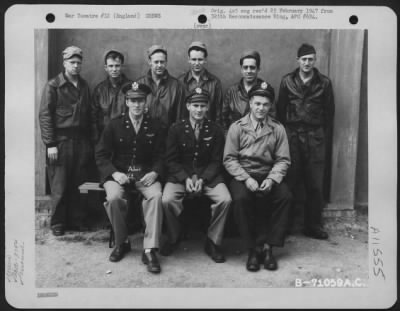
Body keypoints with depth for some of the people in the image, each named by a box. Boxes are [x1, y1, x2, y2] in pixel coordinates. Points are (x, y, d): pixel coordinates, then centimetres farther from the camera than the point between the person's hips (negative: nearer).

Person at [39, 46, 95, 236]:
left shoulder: (84, 86, 14)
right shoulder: (53, 85, -1)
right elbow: (44, 115, -6)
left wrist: (90, 141, 11)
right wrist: (50, 144, -12)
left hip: (81, 141, 4)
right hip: (61, 141, -4)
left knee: (77, 184, 5)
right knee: (59, 186, 0)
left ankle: (76, 220, 17)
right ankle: (57, 224, 13)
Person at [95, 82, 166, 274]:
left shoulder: (155, 128, 8)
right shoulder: (114, 125, 4)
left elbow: (160, 156, 7)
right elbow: (101, 155, 3)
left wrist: (154, 173, -14)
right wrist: (114, 173, -14)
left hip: (145, 174, 0)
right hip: (119, 173, 0)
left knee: (156, 196, -31)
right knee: (114, 197, -31)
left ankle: (150, 250, -24)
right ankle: (121, 242, -5)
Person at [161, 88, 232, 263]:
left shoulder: (215, 130, 3)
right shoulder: (176, 129, 1)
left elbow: (216, 161, 1)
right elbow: (171, 160, 0)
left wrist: (203, 179, -15)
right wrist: (186, 178, -16)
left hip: (208, 175, 1)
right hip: (180, 175, 0)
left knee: (225, 199, -25)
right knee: (167, 200, -28)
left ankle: (213, 242, -3)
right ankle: (173, 239, 1)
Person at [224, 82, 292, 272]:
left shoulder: (277, 128, 8)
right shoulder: (237, 127, 4)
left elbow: (283, 160, 3)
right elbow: (229, 159, -2)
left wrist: (272, 179, -15)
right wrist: (246, 179, -16)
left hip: (269, 176, 2)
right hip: (242, 175, -1)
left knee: (285, 196, -27)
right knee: (241, 198, -32)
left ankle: (267, 246, -14)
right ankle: (253, 248, -15)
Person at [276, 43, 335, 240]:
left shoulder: (324, 83, 7)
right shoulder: (287, 81, 7)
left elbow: (329, 112, 9)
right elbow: (280, 109, 8)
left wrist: (326, 138, 5)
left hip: (315, 137, 1)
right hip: (291, 135, 0)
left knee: (315, 185, 2)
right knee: (288, 181, -2)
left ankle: (313, 225, 14)